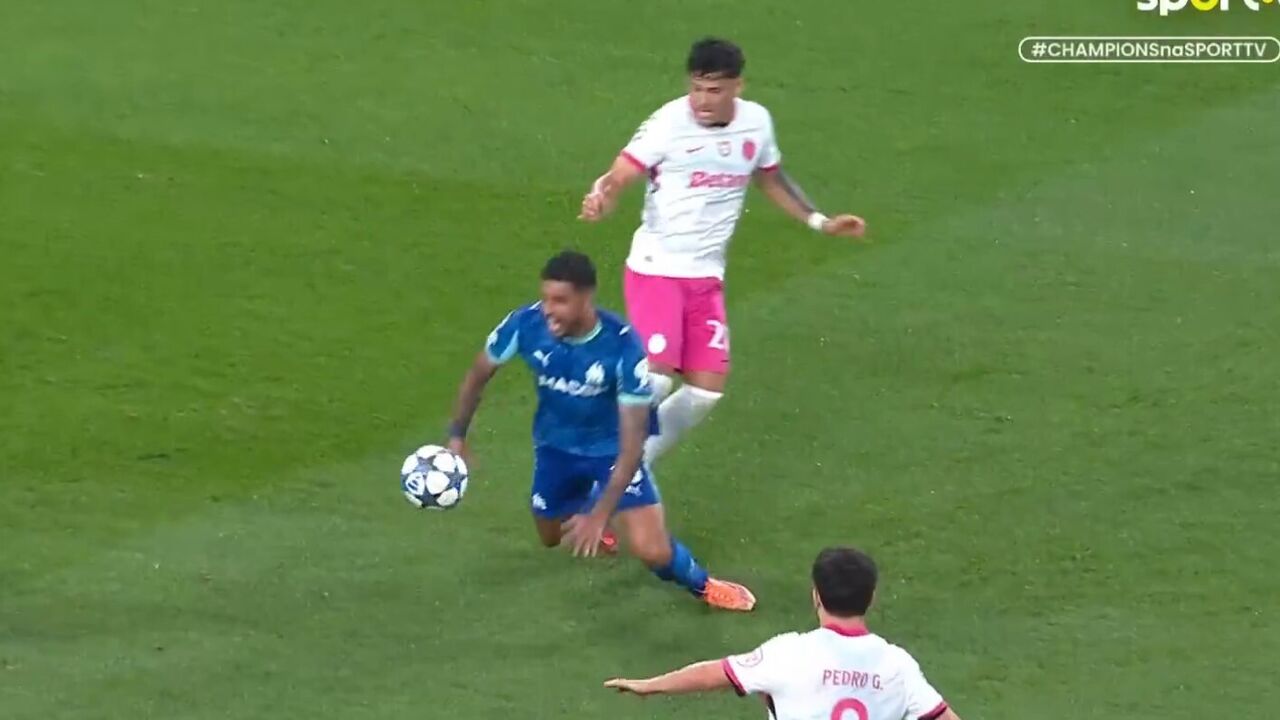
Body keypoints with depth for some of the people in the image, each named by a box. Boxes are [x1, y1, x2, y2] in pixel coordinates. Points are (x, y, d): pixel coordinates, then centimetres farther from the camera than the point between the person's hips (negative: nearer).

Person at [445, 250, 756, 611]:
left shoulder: (622, 347, -35)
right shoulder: (526, 325, -26)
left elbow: (632, 443, -30)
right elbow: (479, 375, -4)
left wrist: (600, 514, -33)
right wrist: (457, 438, -8)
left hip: (612, 449, -4)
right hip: (556, 445, 4)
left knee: (652, 551, -17)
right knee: (552, 538, 22)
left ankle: (701, 585, 17)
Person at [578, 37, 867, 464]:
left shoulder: (756, 122, 1)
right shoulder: (669, 124, -16)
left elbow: (771, 180, 20)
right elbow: (616, 179, -16)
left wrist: (820, 222, 15)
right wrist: (599, 202, -39)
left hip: (707, 276, 6)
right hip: (656, 269, -6)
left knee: (707, 391, 1)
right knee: (656, 376, -20)